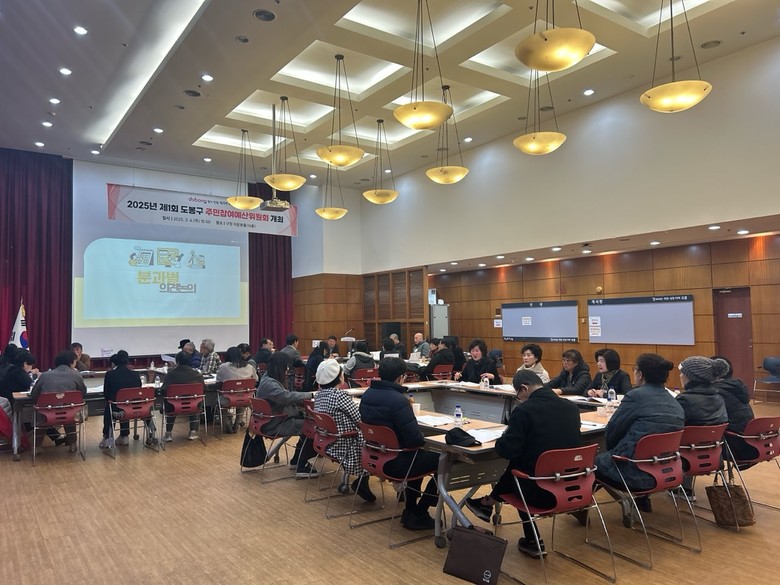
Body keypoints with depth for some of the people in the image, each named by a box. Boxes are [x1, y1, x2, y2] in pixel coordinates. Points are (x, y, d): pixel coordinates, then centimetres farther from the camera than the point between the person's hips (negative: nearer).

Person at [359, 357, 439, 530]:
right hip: (395, 463, -9)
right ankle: (418, 514, 12)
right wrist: (422, 438, -3)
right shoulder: (398, 400, -26)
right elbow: (416, 439, -26)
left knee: (419, 455, 31)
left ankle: (410, 508, 32)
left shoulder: (367, 394, 0)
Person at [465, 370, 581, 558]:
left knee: (514, 470, 23)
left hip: (540, 493, -6)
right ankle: (488, 503, 37)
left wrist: (503, 437, 6)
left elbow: (508, 450, -16)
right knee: (521, 463, 24)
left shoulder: (523, 410, -16)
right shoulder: (571, 407, 2)